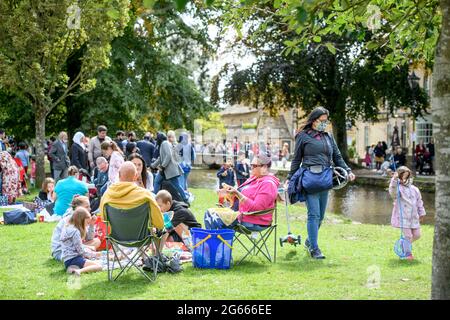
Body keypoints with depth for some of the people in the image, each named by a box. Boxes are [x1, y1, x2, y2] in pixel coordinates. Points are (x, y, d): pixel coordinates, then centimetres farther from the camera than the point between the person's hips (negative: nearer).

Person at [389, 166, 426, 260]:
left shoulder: (414, 189, 9)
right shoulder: (398, 188, -9)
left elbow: (419, 202, 17)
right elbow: (392, 192, -34)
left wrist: (421, 214, 17)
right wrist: (394, 179, -45)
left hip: (413, 217, 6)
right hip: (403, 217, -6)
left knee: (417, 235, 9)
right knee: (408, 235, -6)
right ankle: (408, 253, 13)